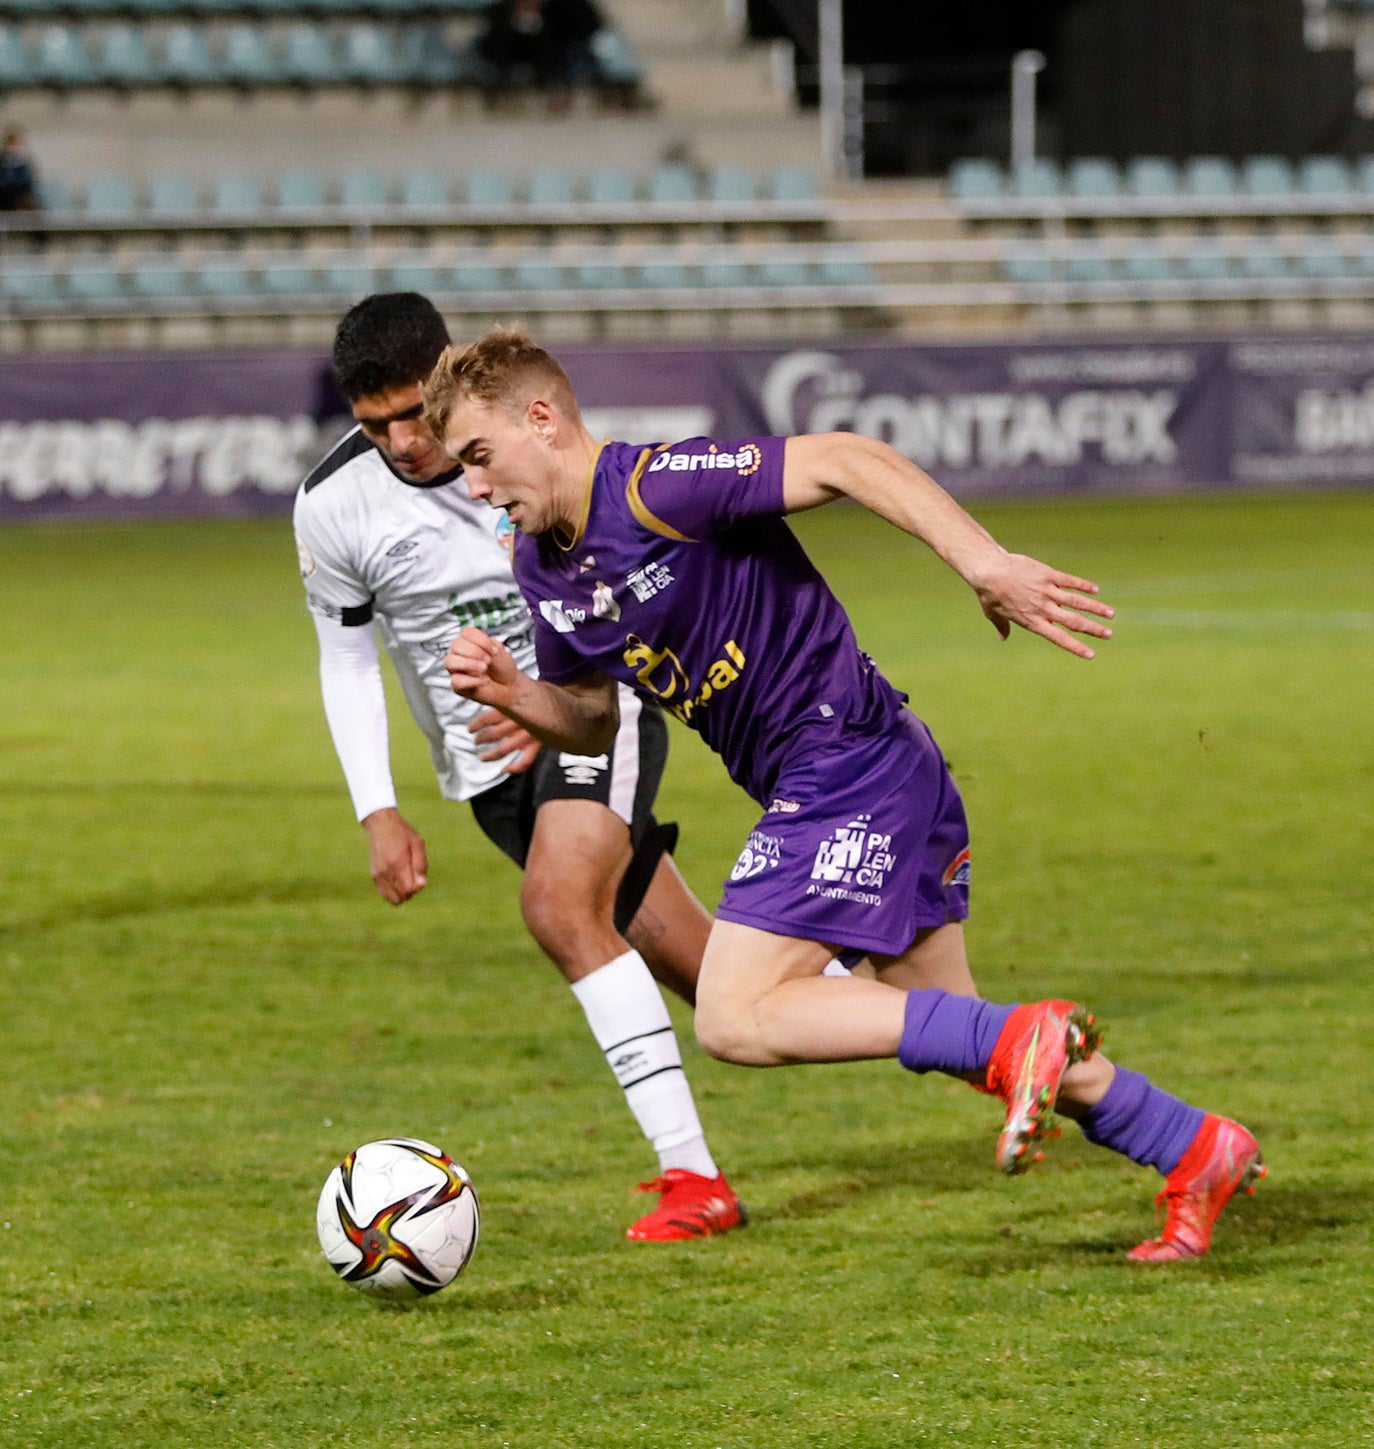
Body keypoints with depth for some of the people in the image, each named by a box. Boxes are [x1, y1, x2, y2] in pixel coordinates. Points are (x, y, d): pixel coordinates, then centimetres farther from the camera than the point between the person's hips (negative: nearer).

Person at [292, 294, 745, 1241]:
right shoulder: (334, 507, -9)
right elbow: (346, 660, 3)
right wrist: (378, 812, -6)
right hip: (490, 763, 3)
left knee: (560, 905, -28)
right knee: (686, 958, 3)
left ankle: (693, 1174, -27)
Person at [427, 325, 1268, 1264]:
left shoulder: (657, 489, -19)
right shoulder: (543, 569, 8)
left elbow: (842, 460, -25)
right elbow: (594, 720, 20)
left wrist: (984, 563, -33)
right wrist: (513, 694, -1)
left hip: (848, 759, -10)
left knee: (737, 1020, -14)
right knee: (952, 1031, 15)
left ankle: (1022, 1044, -14)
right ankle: (1199, 1151, 24)